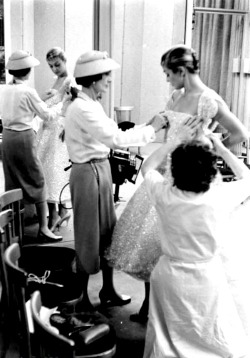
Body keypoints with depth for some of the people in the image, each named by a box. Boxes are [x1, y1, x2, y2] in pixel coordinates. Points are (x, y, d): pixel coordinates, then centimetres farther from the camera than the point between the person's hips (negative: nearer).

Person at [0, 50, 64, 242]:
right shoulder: (28, 91, -14)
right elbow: (48, 115, -7)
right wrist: (61, 105, 10)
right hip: (24, 138, -7)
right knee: (37, 182, 2)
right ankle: (43, 228, 4)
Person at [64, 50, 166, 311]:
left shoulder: (92, 105, 10)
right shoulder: (82, 109, -21)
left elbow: (113, 135, 10)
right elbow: (116, 139, -27)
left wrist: (148, 126, 2)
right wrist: (151, 129, -17)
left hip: (101, 170, 9)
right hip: (89, 173, -9)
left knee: (107, 232, 16)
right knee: (89, 237, 4)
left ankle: (108, 291, 32)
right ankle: (81, 297, 23)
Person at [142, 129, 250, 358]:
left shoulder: (165, 195, -15)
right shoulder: (221, 197, -18)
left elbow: (147, 167, 7)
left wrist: (178, 141, 7)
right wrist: (222, 149, 9)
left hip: (170, 277, 2)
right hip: (208, 279, -2)